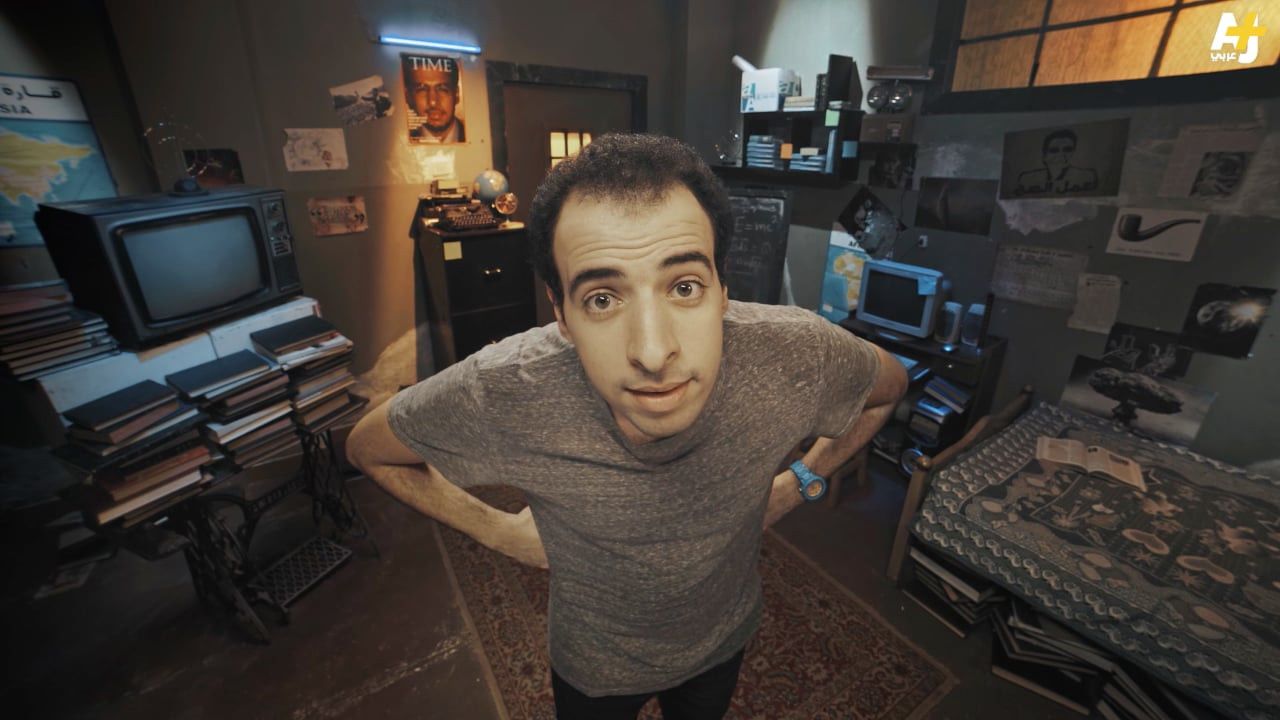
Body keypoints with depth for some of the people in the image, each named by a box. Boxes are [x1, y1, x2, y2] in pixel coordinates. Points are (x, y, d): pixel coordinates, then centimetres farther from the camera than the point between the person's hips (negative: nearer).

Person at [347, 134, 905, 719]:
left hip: (722, 642, 2)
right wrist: (498, 531, -17)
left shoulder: (794, 354, -33)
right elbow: (368, 449, -14)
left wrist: (796, 484, -10)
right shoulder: (501, 392, -37)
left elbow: (888, 386, -8)